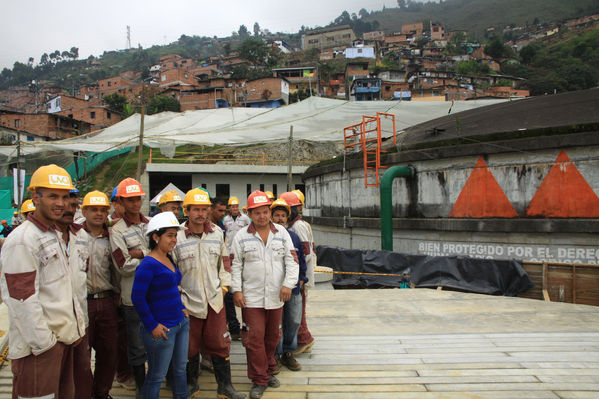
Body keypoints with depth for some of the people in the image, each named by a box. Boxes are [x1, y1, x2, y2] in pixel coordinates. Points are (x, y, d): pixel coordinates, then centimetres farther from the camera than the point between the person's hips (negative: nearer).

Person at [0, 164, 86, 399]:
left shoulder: (55, 236, 14)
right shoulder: (21, 241, -16)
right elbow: (22, 300, -20)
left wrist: (77, 325, 17)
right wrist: (44, 343, -17)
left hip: (64, 338, 9)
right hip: (38, 347, -9)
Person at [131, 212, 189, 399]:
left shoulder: (169, 260, 9)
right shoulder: (148, 264, -18)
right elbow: (137, 297, -20)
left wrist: (181, 308, 12)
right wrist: (152, 326, -17)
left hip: (181, 323, 8)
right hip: (161, 329, -8)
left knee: (180, 368, 20)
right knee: (156, 376, 7)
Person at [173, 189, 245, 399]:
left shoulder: (217, 232, 2)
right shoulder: (177, 237, -9)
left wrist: (224, 284, 8)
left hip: (215, 300, 3)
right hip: (189, 302, -2)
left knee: (219, 344, 9)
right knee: (191, 346, 11)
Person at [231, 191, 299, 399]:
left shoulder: (282, 233, 4)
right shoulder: (242, 236, -1)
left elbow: (292, 261, 3)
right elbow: (235, 265, 1)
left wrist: (288, 284, -8)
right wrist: (236, 290, -5)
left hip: (276, 296, 3)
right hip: (251, 297, -2)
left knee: (272, 336, 15)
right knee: (255, 337, -3)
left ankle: (268, 371, 34)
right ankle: (259, 380, 10)